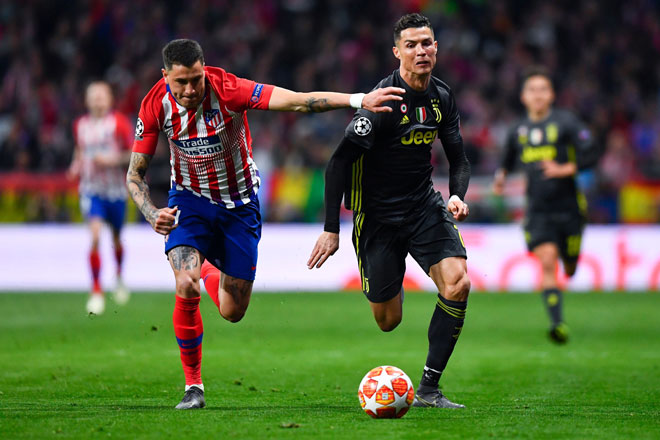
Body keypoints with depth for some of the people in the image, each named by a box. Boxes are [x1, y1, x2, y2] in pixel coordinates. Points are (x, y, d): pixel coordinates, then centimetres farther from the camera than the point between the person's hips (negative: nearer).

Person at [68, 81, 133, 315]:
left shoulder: (119, 123, -7)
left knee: (116, 239, 15)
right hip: (91, 189, 1)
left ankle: (120, 277, 45)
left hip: (115, 189, -1)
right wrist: (76, 165, 4)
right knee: (95, 236, -18)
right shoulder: (80, 125, 4)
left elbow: (134, 153, -6)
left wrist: (113, 160, -20)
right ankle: (96, 292, -13)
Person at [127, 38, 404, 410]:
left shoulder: (228, 90, -26)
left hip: (239, 204, 0)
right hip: (190, 198, 0)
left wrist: (358, 100, -45)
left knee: (233, 311, 2)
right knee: (186, 287, -25)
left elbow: (298, 101, -34)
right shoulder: (156, 107, -18)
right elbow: (135, 174, -7)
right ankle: (193, 386, -6)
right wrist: (152, 214, -26)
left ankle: (209, 274, 42)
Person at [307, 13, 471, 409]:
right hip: (377, 215, -5)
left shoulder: (443, 98, 2)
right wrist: (331, 229, -21)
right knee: (388, 321, 0)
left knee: (458, 284, -20)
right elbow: (339, 161, -19)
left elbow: (458, 158, 13)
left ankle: (429, 389, -11)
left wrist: (457, 196, -9)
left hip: (424, 205, 5)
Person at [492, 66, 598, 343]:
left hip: (568, 206, -1)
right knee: (547, 260, -18)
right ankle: (558, 324, -24)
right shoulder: (518, 130, 9)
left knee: (569, 267, 10)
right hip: (538, 210, 1)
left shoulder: (565, 122, -4)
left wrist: (564, 169, -22)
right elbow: (508, 159, 27)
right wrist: (501, 175, 6)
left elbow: (590, 155, -9)